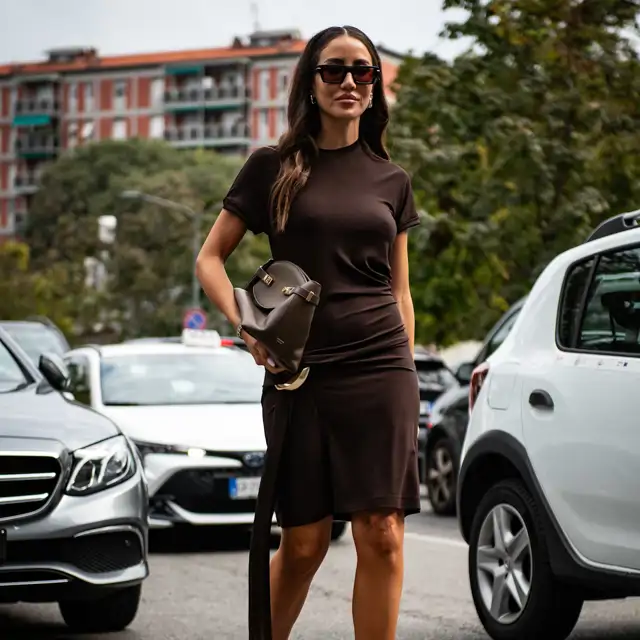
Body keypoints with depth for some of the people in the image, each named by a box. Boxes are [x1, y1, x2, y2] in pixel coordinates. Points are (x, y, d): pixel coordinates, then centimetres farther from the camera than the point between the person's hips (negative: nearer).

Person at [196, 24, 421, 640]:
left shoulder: (391, 179, 13)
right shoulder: (273, 167, 5)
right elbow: (210, 258, 5)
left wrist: (407, 376, 13)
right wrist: (246, 325, -11)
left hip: (380, 371, 2)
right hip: (298, 374, -2)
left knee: (381, 536, -6)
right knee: (304, 543, 1)